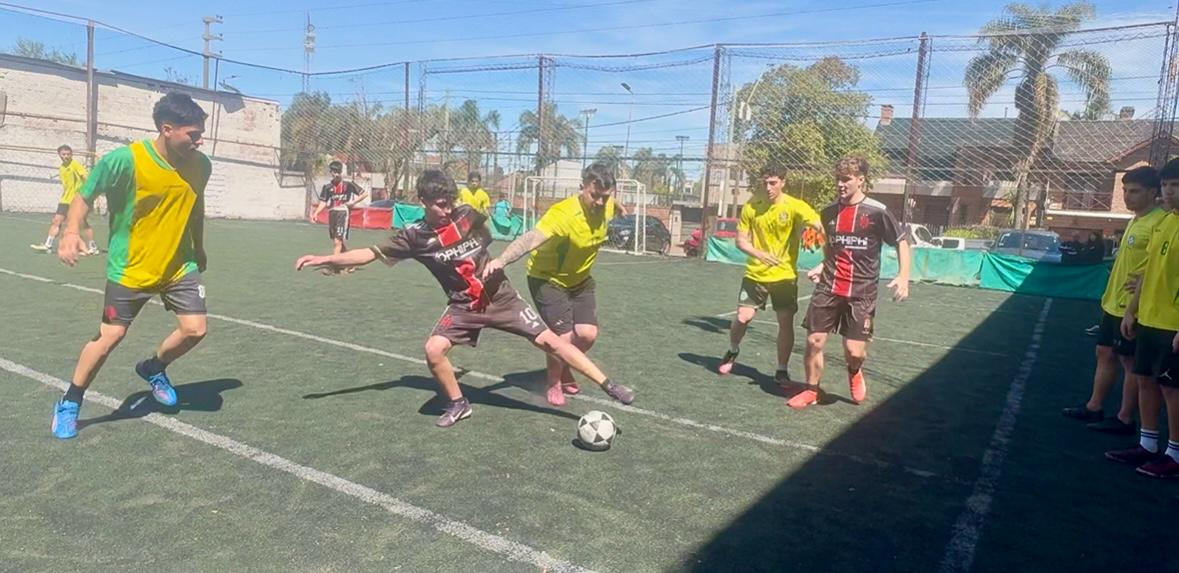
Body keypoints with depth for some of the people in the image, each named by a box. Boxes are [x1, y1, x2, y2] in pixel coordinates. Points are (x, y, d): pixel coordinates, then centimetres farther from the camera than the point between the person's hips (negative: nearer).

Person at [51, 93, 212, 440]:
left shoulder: (200, 165, -7)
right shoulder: (125, 160, -21)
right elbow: (84, 196, -9)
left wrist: (199, 248, 19)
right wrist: (71, 231, -27)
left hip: (180, 267, 4)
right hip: (130, 269, -4)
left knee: (194, 330, -2)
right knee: (110, 336, 1)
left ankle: (153, 368, 30)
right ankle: (69, 404, 24)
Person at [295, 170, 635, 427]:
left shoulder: (467, 215, -8)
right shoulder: (415, 236, -8)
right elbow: (370, 253, -2)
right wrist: (325, 259, -5)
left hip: (500, 296, -1)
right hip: (464, 306, 1)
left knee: (548, 340, -6)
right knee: (434, 349, -19)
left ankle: (607, 385, 1)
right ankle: (458, 405, 9)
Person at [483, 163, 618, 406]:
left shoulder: (607, 206, -13)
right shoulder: (563, 213, -34)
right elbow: (531, 239, -50)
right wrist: (501, 260, -64)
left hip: (580, 280, 6)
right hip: (548, 279, -6)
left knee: (587, 334, -6)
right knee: (563, 336, -13)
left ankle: (565, 369, 28)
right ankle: (553, 384, 18)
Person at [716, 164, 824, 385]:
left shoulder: (795, 206, -12)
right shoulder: (751, 206, -4)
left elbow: (820, 227, -26)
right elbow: (741, 240, -1)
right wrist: (760, 254, -20)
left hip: (785, 275, -1)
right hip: (755, 274, 1)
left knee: (786, 322, 0)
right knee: (743, 317, -3)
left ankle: (781, 370, 19)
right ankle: (732, 351, 29)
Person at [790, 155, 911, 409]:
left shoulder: (877, 212, -9)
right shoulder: (829, 212, 5)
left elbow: (902, 241, 1)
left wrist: (903, 276, -10)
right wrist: (822, 266, 6)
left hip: (861, 293, -3)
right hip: (828, 288, 4)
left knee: (854, 352, -6)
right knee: (814, 341, -2)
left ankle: (854, 372, 32)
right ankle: (811, 391, 20)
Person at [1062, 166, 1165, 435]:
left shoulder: (1159, 222, -16)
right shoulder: (1136, 220, 14)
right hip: (1114, 303, 9)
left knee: (1130, 362, 1)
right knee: (1105, 353, 15)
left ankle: (1125, 419, 11)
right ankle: (1094, 407, 25)